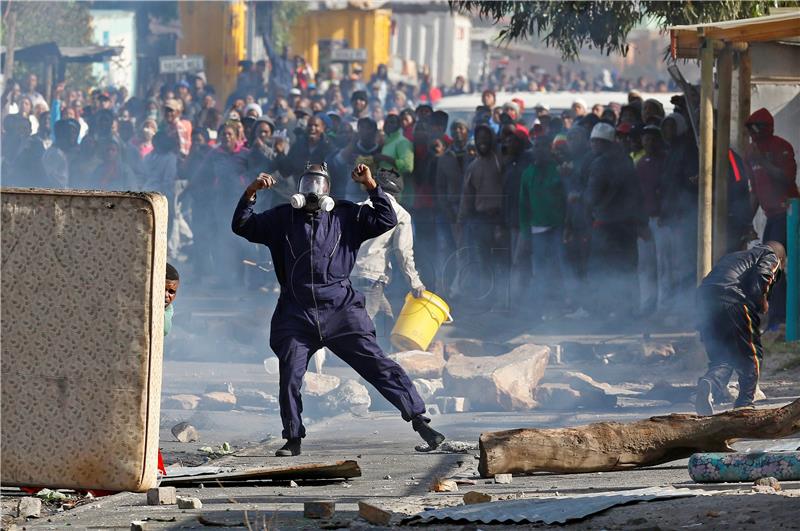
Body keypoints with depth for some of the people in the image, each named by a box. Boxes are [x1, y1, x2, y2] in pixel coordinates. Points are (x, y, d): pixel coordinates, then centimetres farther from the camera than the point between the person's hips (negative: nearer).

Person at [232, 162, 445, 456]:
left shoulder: (346, 216, 10)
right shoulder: (283, 218, 12)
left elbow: (386, 221, 6)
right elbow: (242, 226, 11)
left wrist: (371, 186, -2)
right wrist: (250, 193, -3)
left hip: (341, 311, -1)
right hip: (297, 316, 1)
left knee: (378, 365, -7)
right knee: (289, 377, -3)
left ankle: (419, 419, -7)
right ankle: (293, 440, 11)